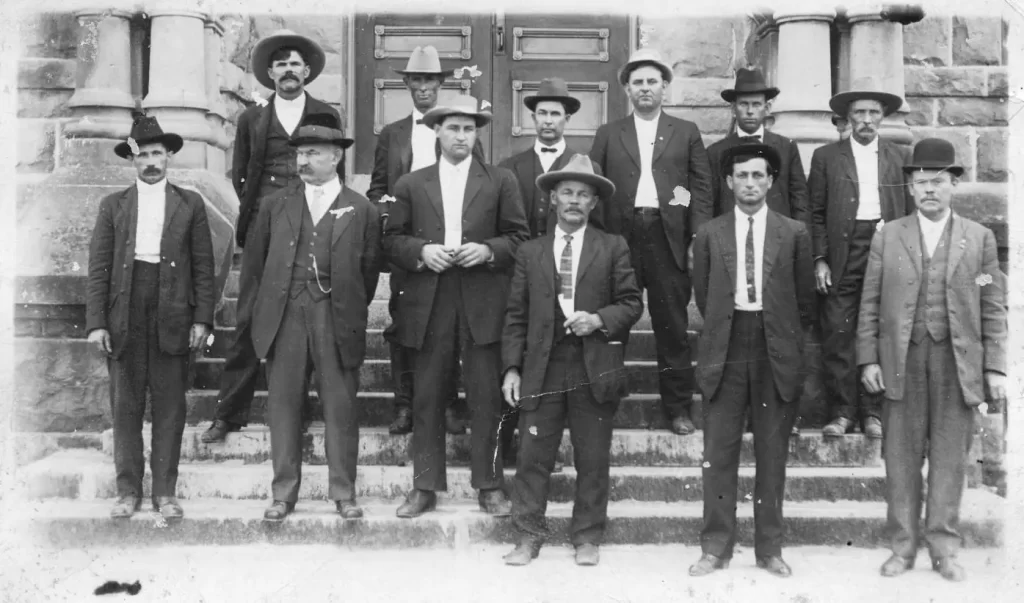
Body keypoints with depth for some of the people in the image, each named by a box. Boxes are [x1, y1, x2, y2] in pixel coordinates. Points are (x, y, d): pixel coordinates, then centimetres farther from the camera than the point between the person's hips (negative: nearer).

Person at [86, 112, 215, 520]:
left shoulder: (190, 204, 8)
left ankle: (165, 491, 12)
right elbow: (98, 268, 4)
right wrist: (96, 322, -4)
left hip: (173, 317, -1)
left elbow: (203, 267, 4)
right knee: (125, 407, 5)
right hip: (125, 318, 1)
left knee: (170, 407, 3)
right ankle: (128, 490, 15)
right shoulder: (113, 206, 9)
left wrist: (203, 318, -4)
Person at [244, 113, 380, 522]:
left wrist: (351, 311, 7)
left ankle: (343, 493, 15)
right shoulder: (275, 205, 10)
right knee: (283, 405, 5)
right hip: (284, 318, 2)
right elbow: (254, 260, 17)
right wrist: (273, 299, 14)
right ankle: (283, 493, 16)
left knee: (340, 407, 3)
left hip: (336, 319, -2)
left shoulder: (361, 210, 4)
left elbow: (369, 269, 8)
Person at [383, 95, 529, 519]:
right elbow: (392, 240, 9)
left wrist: (488, 249, -11)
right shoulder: (411, 184, 12)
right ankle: (425, 486, 15)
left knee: (486, 398, 2)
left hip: (483, 304, -1)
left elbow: (519, 238, 6)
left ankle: (489, 485, 13)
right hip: (428, 304, 1)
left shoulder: (501, 181, 8)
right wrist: (422, 251, -9)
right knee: (426, 398, 5)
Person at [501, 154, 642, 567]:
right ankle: (529, 536, 15)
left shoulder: (613, 248, 7)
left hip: (595, 368, -1)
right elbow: (516, 315, 8)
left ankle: (587, 538, 20)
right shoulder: (530, 252, 10)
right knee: (533, 456, 2)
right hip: (542, 367, 1)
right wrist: (512, 368, 0)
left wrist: (599, 319, -14)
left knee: (592, 460, 6)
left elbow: (631, 303, 5)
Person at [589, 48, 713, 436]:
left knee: (673, 327, 4)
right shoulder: (607, 134, 13)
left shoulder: (686, 133, 12)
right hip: (620, 237, 1)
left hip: (669, 238, 0)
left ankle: (678, 406, 13)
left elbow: (701, 188, 6)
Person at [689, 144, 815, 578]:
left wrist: (790, 342, 11)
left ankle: (770, 549, 17)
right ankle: (716, 547, 12)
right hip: (724, 355, 1)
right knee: (718, 454, 2)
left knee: (773, 456, 6)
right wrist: (722, 330, 11)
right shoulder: (710, 234, 7)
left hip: (777, 355, 0)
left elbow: (806, 299, 9)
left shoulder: (794, 233, 5)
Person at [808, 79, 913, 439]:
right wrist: (820, 259, -3)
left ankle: (873, 412, 10)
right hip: (843, 254, -1)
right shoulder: (826, 157, 7)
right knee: (838, 333, -3)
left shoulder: (899, 158, 12)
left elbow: (910, 213, 12)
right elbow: (816, 213, 5)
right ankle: (841, 411, 5)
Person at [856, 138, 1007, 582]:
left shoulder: (980, 238, 6)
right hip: (902, 361, 0)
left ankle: (943, 548, 18)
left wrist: (995, 367, -1)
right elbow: (870, 304, 5)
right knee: (901, 457, 5)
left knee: (950, 458, 6)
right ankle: (903, 546, 17)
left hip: (958, 363, 0)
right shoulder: (887, 236, 6)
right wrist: (868, 359, -2)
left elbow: (993, 309, 4)